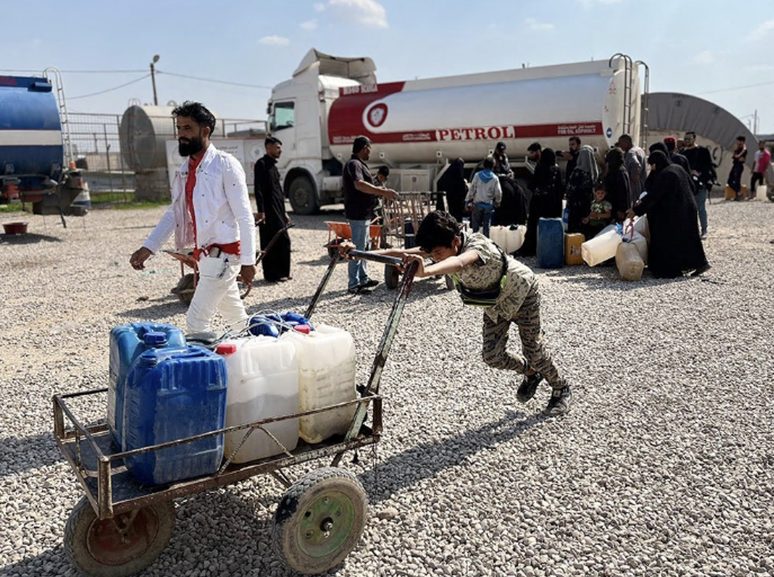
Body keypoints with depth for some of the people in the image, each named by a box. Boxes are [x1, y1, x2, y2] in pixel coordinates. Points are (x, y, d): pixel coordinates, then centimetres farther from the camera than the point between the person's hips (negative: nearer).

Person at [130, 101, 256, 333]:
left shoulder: (225, 165, -12)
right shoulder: (185, 170, 11)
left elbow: (245, 217, -14)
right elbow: (174, 213, 15)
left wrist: (247, 260, -15)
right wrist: (148, 248, 7)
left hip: (223, 254, -8)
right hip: (204, 255, 8)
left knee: (196, 321, -10)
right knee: (236, 319, 17)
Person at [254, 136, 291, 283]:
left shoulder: (273, 165, 20)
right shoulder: (262, 164, -7)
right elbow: (258, 189, -15)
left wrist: (284, 212, 22)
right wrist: (261, 211, -21)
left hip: (278, 211, 9)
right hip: (268, 211, -9)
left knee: (283, 241, 10)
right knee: (270, 243, -6)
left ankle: (281, 273, 17)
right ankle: (271, 275, 0)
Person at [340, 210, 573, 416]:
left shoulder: (477, 245, -40)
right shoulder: (442, 248, -21)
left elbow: (459, 263, -64)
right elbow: (401, 253, -30)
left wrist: (425, 271, -83)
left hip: (522, 291, -6)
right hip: (494, 301, 6)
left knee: (533, 347, 4)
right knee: (492, 355, 0)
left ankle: (561, 389, 33)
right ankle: (531, 373, 30)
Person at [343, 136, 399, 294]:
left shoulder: (359, 164, 17)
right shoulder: (354, 164, -16)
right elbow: (359, 184, -33)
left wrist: (383, 193, 20)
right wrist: (383, 192, -35)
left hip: (363, 213, 11)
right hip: (358, 213, -11)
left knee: (361, 247, 18)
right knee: (357, 248, -7)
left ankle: (363, 278, 29)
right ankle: (354, 284, -3)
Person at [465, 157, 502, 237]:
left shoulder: (478, 175, -4)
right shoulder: (495, 178, -3)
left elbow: (472, 189, -6)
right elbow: (498, 192, -2)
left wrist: (467, 201, 1)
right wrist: (497, 202, 16)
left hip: (477, 204, -1)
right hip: (488, 205, 1)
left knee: (475, 225, 5)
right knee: (486, 225, 8)